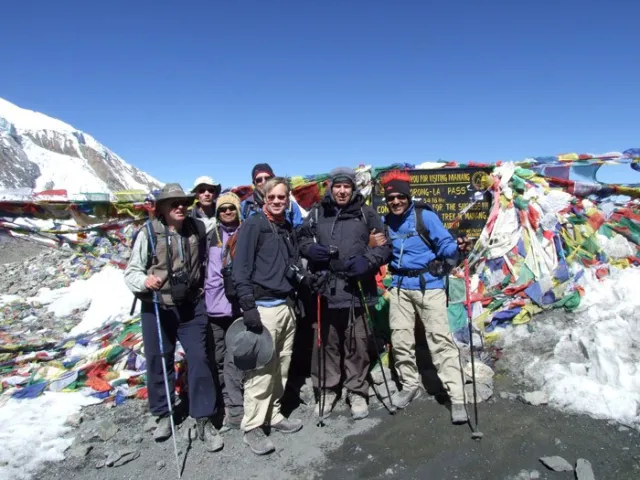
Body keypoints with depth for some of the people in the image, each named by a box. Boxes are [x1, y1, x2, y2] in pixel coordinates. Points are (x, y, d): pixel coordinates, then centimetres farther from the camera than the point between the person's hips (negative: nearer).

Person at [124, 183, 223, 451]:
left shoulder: (197, 229, 0)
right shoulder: (148, 233, -9)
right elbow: (131, 272, -8)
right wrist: (145, 281, -27)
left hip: (192, 306, 2)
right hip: (156, 308, -1)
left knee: (199, 359, 1)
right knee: (157, 361, 11)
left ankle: (204, 420, 14)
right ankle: (163, 415, 33)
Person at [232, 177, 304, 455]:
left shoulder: (288, 228, 16)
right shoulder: (253, 225, -6)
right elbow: (240, 269, -12)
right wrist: (248, 306, -18)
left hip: (286, 305, 7)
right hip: (263, 306, -7)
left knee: (281, 366, 12)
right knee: (261, 369, -6)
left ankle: (273, 415, 26)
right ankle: (252, 427, 6)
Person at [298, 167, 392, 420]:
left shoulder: (367, 214, 6)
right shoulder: (316, 214, 10)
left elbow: (384, 246, 5)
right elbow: (301, 239, 18)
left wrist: (367, 260, -13)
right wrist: (310, 249, -5)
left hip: (357, 289, -1)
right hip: (325, 289, 1)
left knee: (357, 343, 5)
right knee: (326, 342, 9)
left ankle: (357, 393, 21)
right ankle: (327, 390, 25)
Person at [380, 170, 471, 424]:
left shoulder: (425, 216, -9)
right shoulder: (386, 222, 5)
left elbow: (445, 245, -12)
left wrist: (457, 247, -31)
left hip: (429, 284, -5)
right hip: (399, 286, 5)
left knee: (440, 338, -6)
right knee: (400, 339, 11)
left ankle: (456, 397, 1)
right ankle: (410, 385, 31)